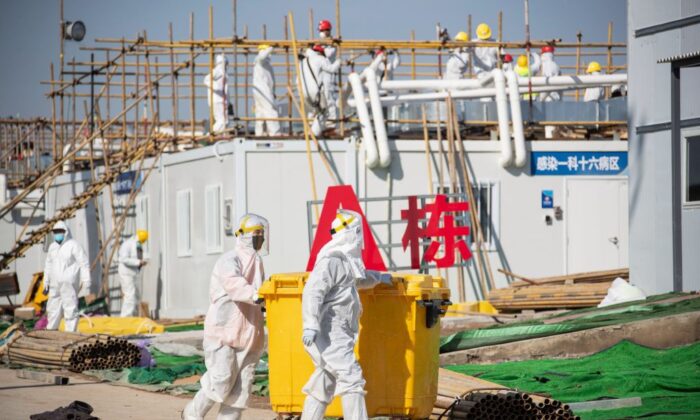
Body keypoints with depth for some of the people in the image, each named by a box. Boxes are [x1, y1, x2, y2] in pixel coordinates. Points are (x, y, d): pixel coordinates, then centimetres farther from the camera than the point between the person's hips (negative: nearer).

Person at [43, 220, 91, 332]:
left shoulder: (73, 245, -6)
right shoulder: (53, 247, 16)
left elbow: (84, 263, -9)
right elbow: (48, 265, 23)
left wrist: (86, 281, -15)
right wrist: (46, 283, 22)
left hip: (69, 284, -7)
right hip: (55, 284, 7)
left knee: (70, 309, -7)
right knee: (53, 309, 12)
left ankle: (70, 332, -5)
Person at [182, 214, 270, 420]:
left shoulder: (256, 262, 15)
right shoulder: (229, 261, -13)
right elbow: (234, 284, -34)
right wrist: (255, 295, -49)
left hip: (248, 333, 8)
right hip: (224, 331, -8)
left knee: (241, 386, 2)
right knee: (221, 381, -10)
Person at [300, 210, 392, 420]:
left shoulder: (345, 260, 19)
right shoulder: (332, 260, -13)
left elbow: (358, 278, 43)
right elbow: (313, 291, -25)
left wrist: (378, 277, 59)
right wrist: (310, 325, -36)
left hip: (336, 337, 10)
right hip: (328, 334, -10)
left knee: (322, 387, 9)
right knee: (351, 379, -16)